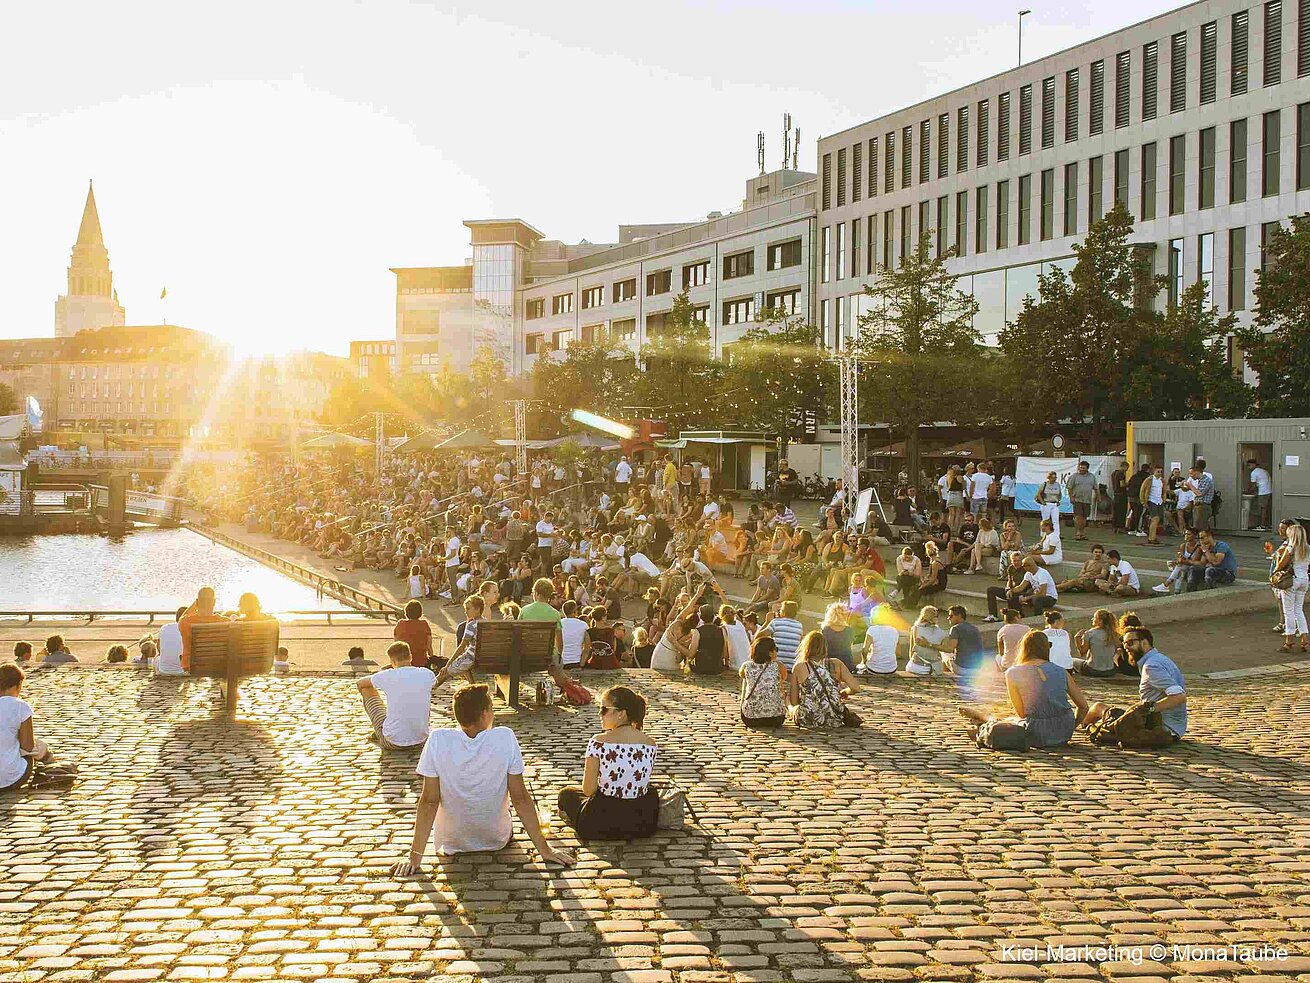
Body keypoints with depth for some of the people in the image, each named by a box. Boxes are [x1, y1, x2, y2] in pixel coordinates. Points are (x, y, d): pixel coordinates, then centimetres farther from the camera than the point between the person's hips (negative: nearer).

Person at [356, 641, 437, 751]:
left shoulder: (387, 676, -12)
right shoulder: (427, 675, -6)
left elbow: (359, 684, 8)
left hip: (392, 743, -3)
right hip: (420, 741, 3)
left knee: (367, 689, 14)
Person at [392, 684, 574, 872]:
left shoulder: (438, 740, -21)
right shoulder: (505, 738, -21)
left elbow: (429, 801, -19)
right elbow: (520, 798, -18)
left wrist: (415, 856, -13)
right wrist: (544, 848, -11)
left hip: (449, 844, 0)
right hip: (497, 840, 0)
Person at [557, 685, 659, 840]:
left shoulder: (598, 742, -15)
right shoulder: (651, 745, -3)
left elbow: (588, 790, -11)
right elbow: (642, 784, 9)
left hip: (604, 825, -3)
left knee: (566, 793, 26)